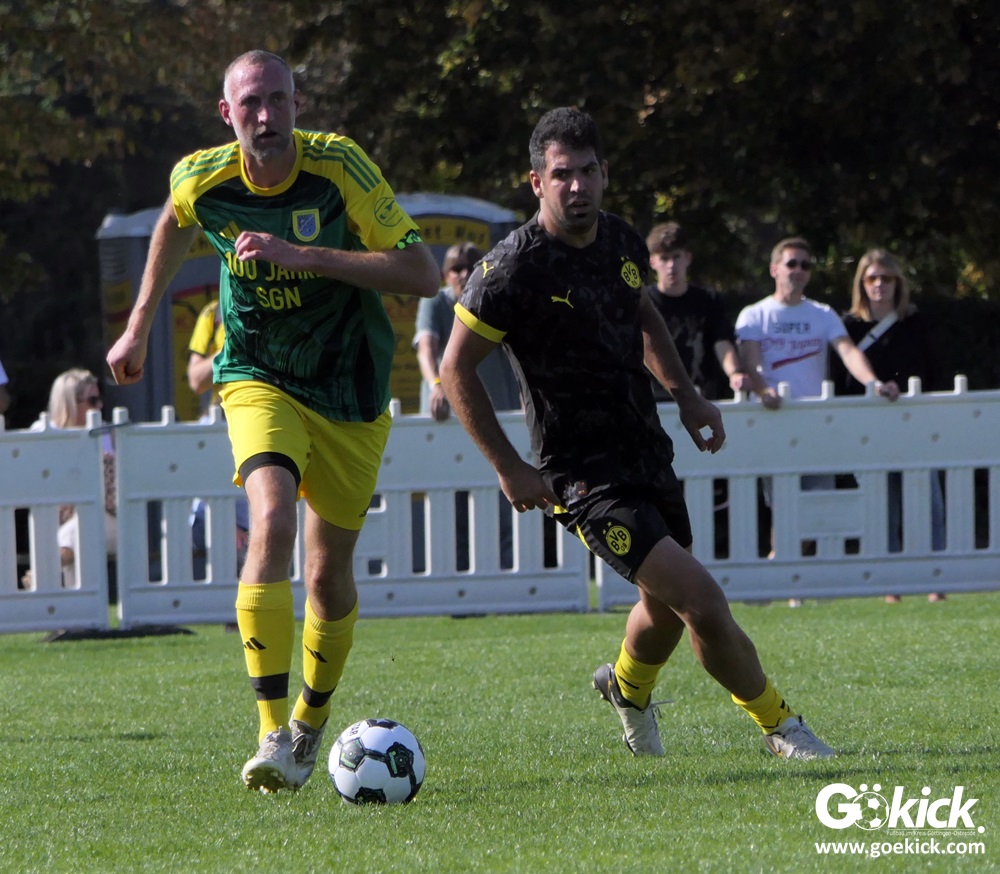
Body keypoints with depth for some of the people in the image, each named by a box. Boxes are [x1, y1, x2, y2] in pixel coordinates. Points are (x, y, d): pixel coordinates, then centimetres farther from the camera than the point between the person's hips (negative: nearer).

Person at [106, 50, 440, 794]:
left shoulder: (340, 167, -19)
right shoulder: (202, 181, -11)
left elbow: (423, 273, -24)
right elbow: (174, 226, 16)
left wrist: (303, 255, -31)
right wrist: (139, 328, 20)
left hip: (351, 396, 0)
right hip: (260, 382, 0)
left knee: (330, 573, 7)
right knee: (272, 521, -27)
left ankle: (311, 725, 34)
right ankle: (272, 734, -30)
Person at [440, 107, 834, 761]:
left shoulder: (622, 241, 3)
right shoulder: (513, 270, -19)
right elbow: (457, 368, -12)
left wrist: (686, 392, 12)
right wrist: (510, 469, -14)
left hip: (648, 454, 8)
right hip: (584, 477, -7)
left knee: (667, 605, 22)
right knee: (701, 599, -17)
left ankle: (628, 687, 55)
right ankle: (780, 725, 1)